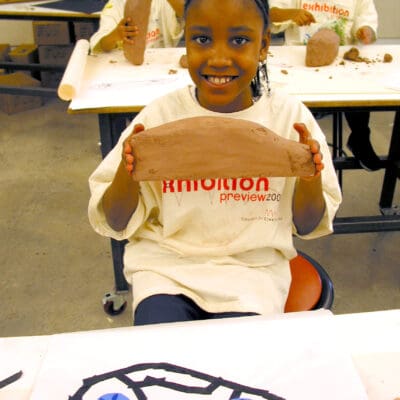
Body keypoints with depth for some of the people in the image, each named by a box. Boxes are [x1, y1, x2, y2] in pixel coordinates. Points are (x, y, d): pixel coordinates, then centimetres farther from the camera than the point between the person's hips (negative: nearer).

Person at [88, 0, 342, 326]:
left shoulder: (290, 117, -5)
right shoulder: (159, 116, -6)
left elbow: (307, 227, 4)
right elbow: (116, 225, -1)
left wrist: (310, 179, -17)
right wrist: (127, 174, -21)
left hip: (253, 268, 1)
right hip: (166, 264, 0)